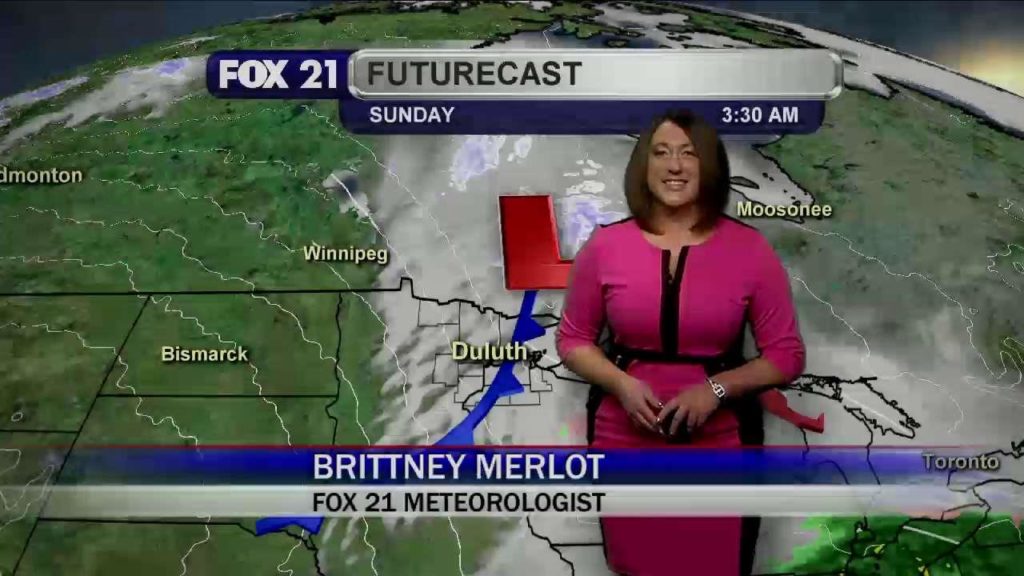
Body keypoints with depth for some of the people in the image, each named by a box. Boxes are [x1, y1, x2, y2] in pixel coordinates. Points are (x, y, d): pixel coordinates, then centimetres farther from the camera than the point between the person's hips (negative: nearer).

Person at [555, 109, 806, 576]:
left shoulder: (749, 249, -7)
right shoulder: (604, 246, -5)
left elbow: (786, 355, -2)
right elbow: (573, 340, 4)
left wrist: (716, 388, -17)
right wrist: (621, 384, -14)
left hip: (718, 445, -1)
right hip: (625, 440, 1)